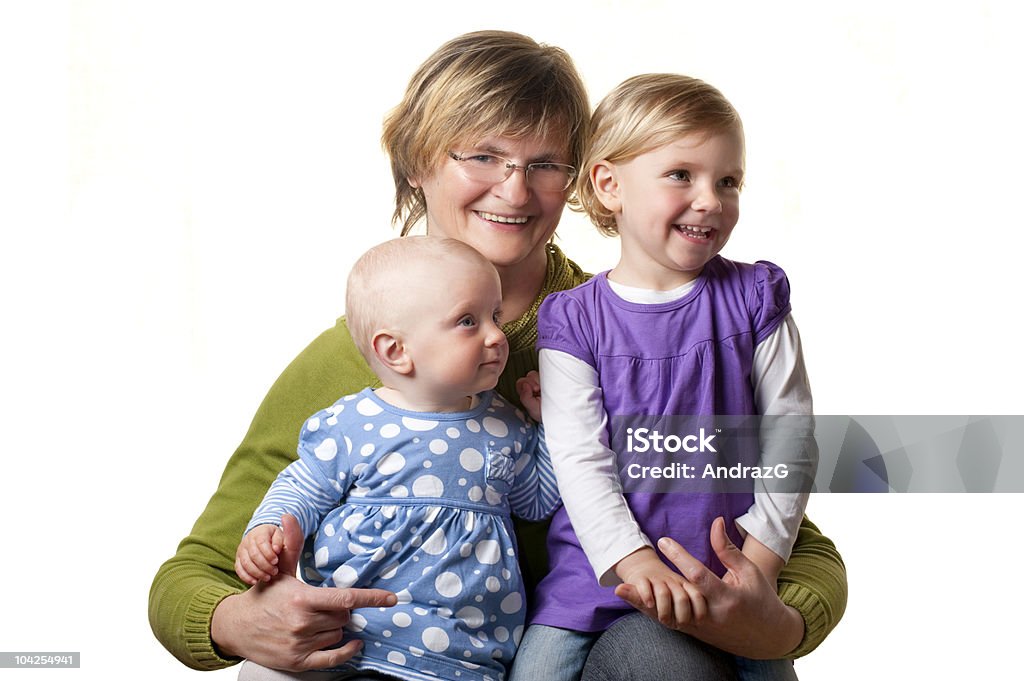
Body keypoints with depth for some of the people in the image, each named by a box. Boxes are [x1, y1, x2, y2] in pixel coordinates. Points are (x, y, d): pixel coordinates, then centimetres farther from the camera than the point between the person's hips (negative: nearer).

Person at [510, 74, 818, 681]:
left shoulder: (753, 299, 1)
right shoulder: (574, 319, -1)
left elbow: (790, 439, 2)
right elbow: (580, 459, -7)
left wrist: (760, 559, -7)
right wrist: (636, 562, -19)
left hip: (733, 575, 1)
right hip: (598, 579, -1)